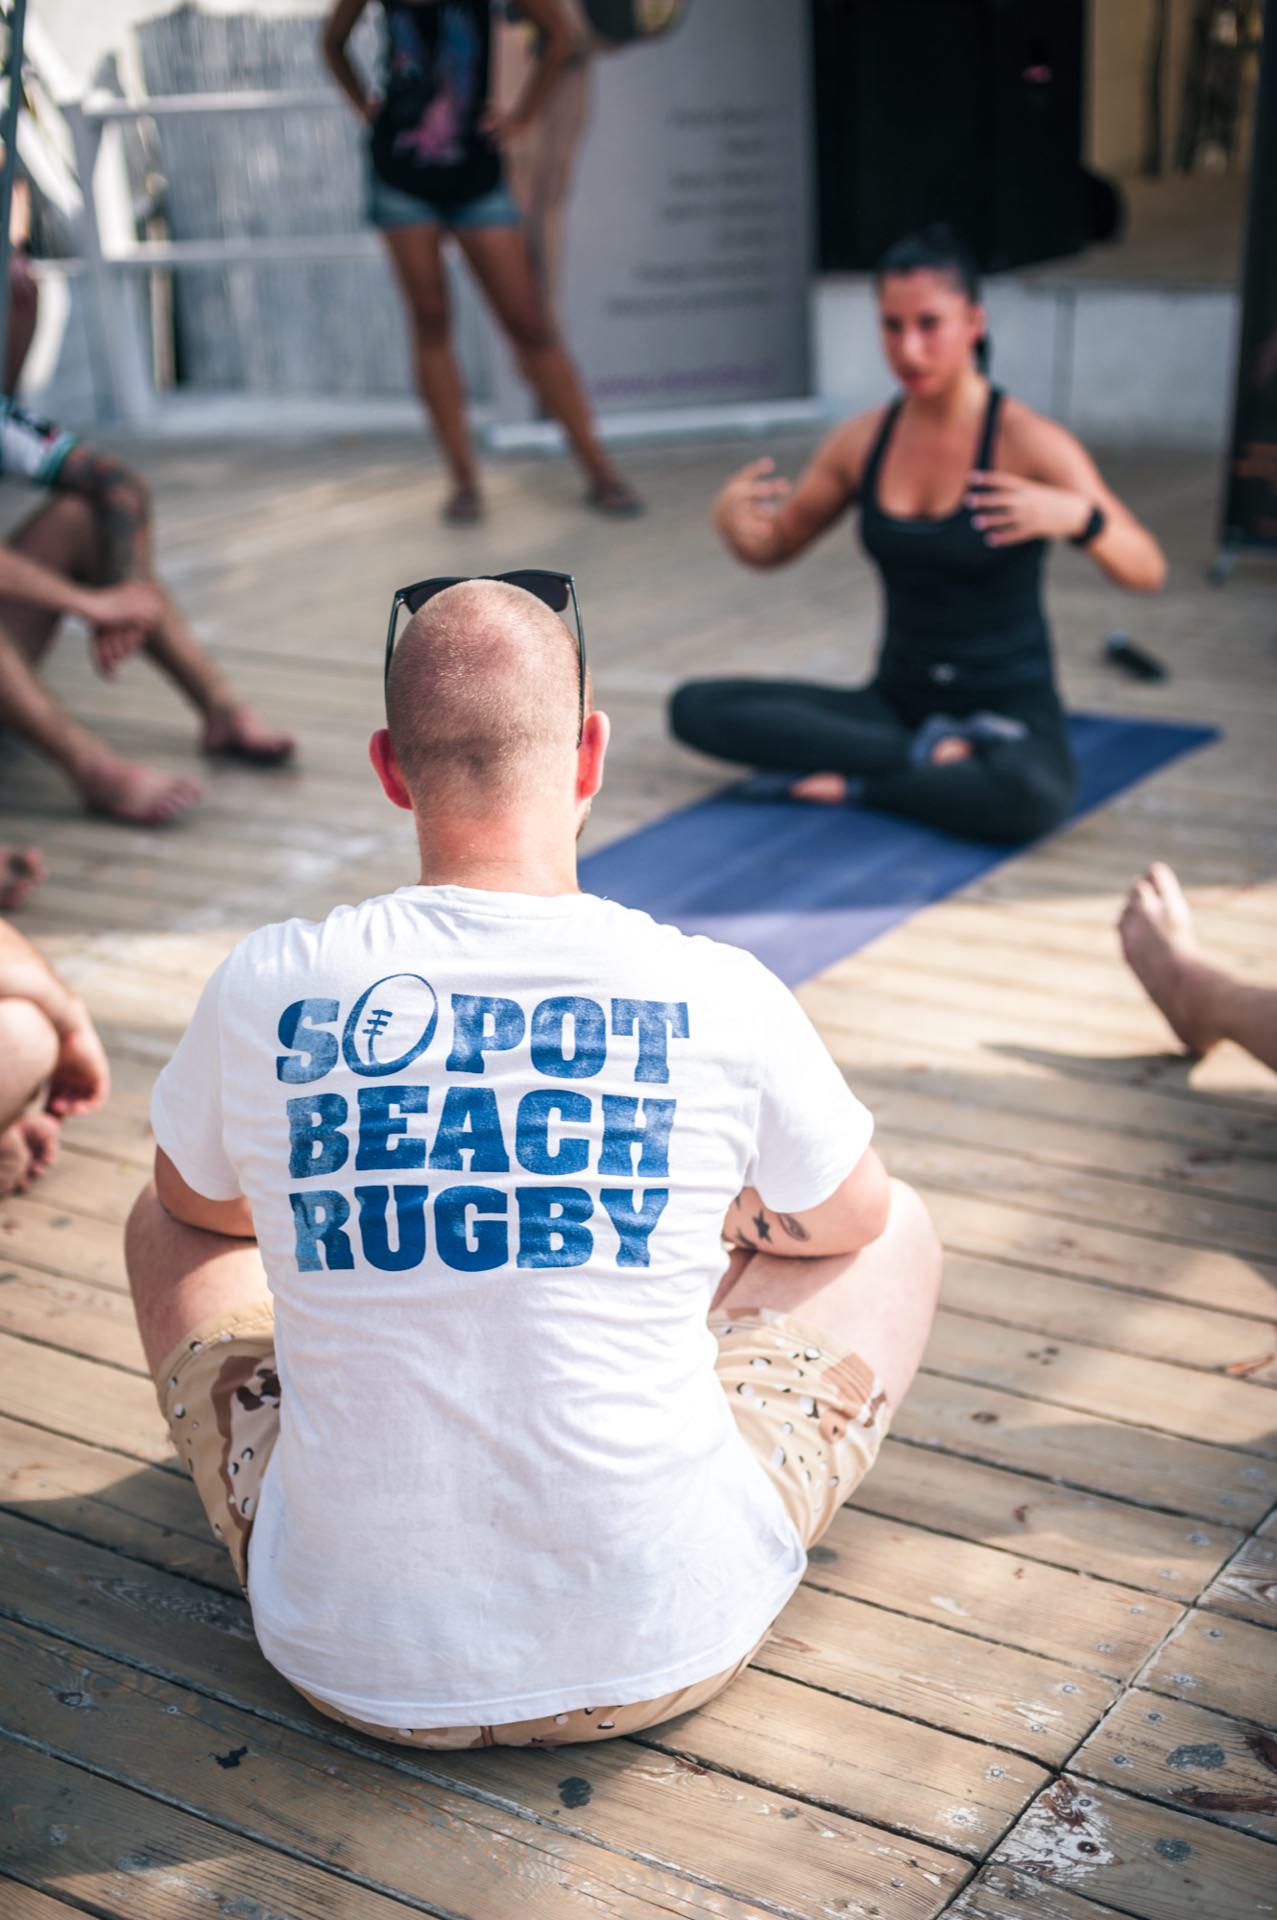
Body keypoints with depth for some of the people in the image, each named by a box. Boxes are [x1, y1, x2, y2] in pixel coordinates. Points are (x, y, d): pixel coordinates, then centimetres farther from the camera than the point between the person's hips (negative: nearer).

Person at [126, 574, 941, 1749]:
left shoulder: (266, 989, -11)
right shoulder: (719, 997, -13)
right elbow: (848, 1221, 9)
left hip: (354, 1665, 1)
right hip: (664, 1655, 0)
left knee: (166, 1224, 25)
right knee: (901, 1233, 23)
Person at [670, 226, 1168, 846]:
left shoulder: (1027, 441, -11)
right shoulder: (863, 440, 3)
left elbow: (1147, 571, -16)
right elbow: (774, 549, 15)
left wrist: (1076, 516, -36)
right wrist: (732, 520, -9)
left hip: (1009, 705, -4)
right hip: (898, 700, 5)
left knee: (1030, 798, -40)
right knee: (695, 708, -14)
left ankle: (856, 782, -13)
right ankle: (930, 755, -15)